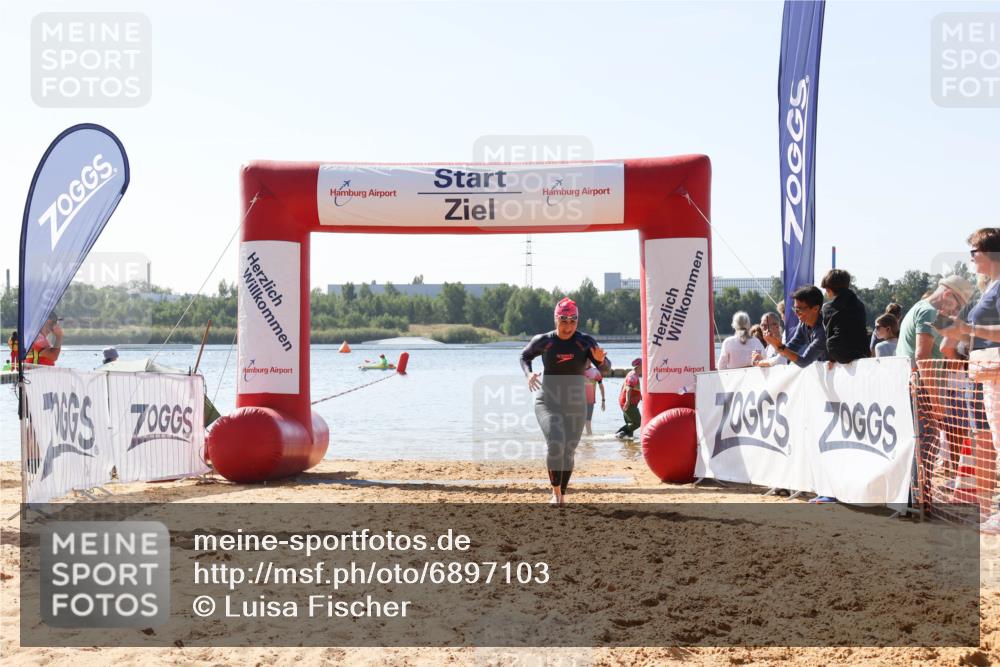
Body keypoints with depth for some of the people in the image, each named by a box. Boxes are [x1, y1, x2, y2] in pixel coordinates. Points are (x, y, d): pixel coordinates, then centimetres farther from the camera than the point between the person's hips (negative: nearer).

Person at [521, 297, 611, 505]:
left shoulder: (585, 342, -5)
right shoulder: (543, 341, -5)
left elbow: (605, 369, -7)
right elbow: (524, 356, 13)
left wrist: (601, 360, -31)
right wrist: (528, 373, -8)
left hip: (575, 405, 2)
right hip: (548, 402, -2)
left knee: (568, 451, 7)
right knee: (555, 444, -22)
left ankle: (562, 494, 25)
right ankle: (555, 491, -8)